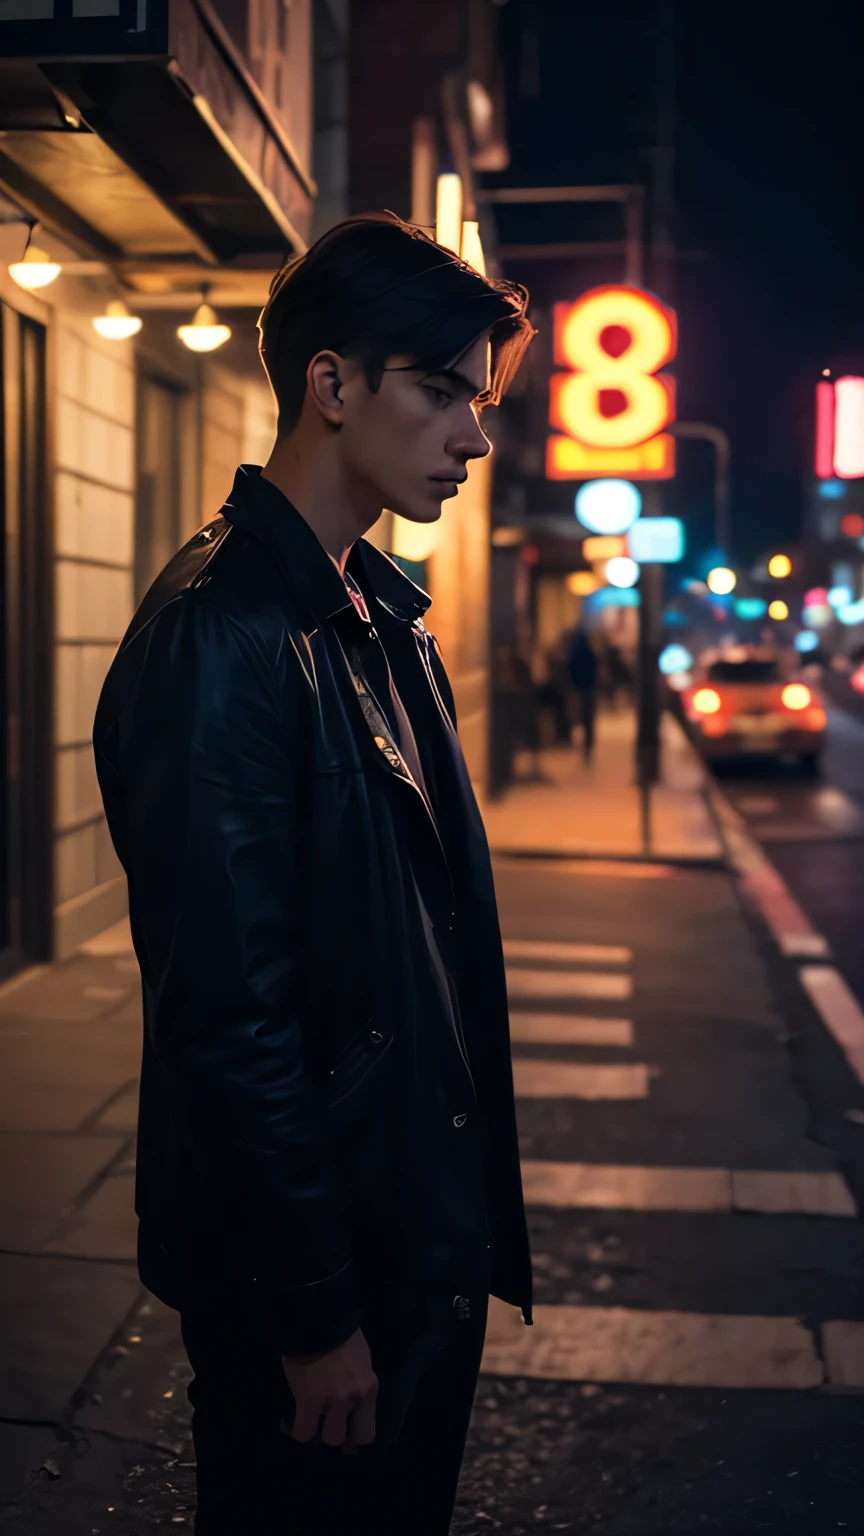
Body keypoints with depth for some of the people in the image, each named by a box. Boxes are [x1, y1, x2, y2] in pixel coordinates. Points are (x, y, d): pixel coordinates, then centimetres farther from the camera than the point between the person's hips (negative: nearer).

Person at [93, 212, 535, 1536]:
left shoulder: (388, 619, 8)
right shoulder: (221, 634, -22)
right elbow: (230, 1014, -24)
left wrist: (469, 1216, 13)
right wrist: (311, 1313, -19)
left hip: (429, 1238, 9)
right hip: (309, 1272, -9)